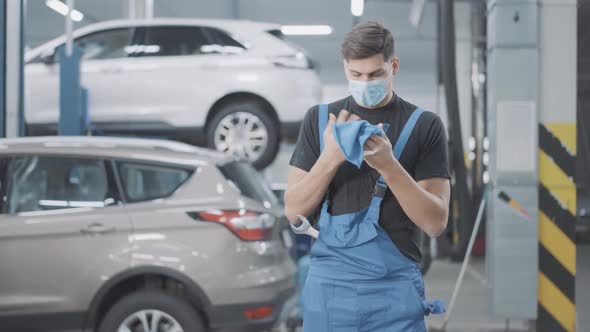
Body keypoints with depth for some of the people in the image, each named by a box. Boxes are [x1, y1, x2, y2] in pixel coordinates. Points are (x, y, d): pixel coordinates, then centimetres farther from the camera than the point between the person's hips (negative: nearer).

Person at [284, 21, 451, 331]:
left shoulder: (424, 125, 0)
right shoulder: (319, 119, 6)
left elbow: (436, 221, -6)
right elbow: (294, 211, 1)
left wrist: (388, 165, -20)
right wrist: (330, 158, -15)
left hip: (395, 288, -1)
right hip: (328, 285, 2)